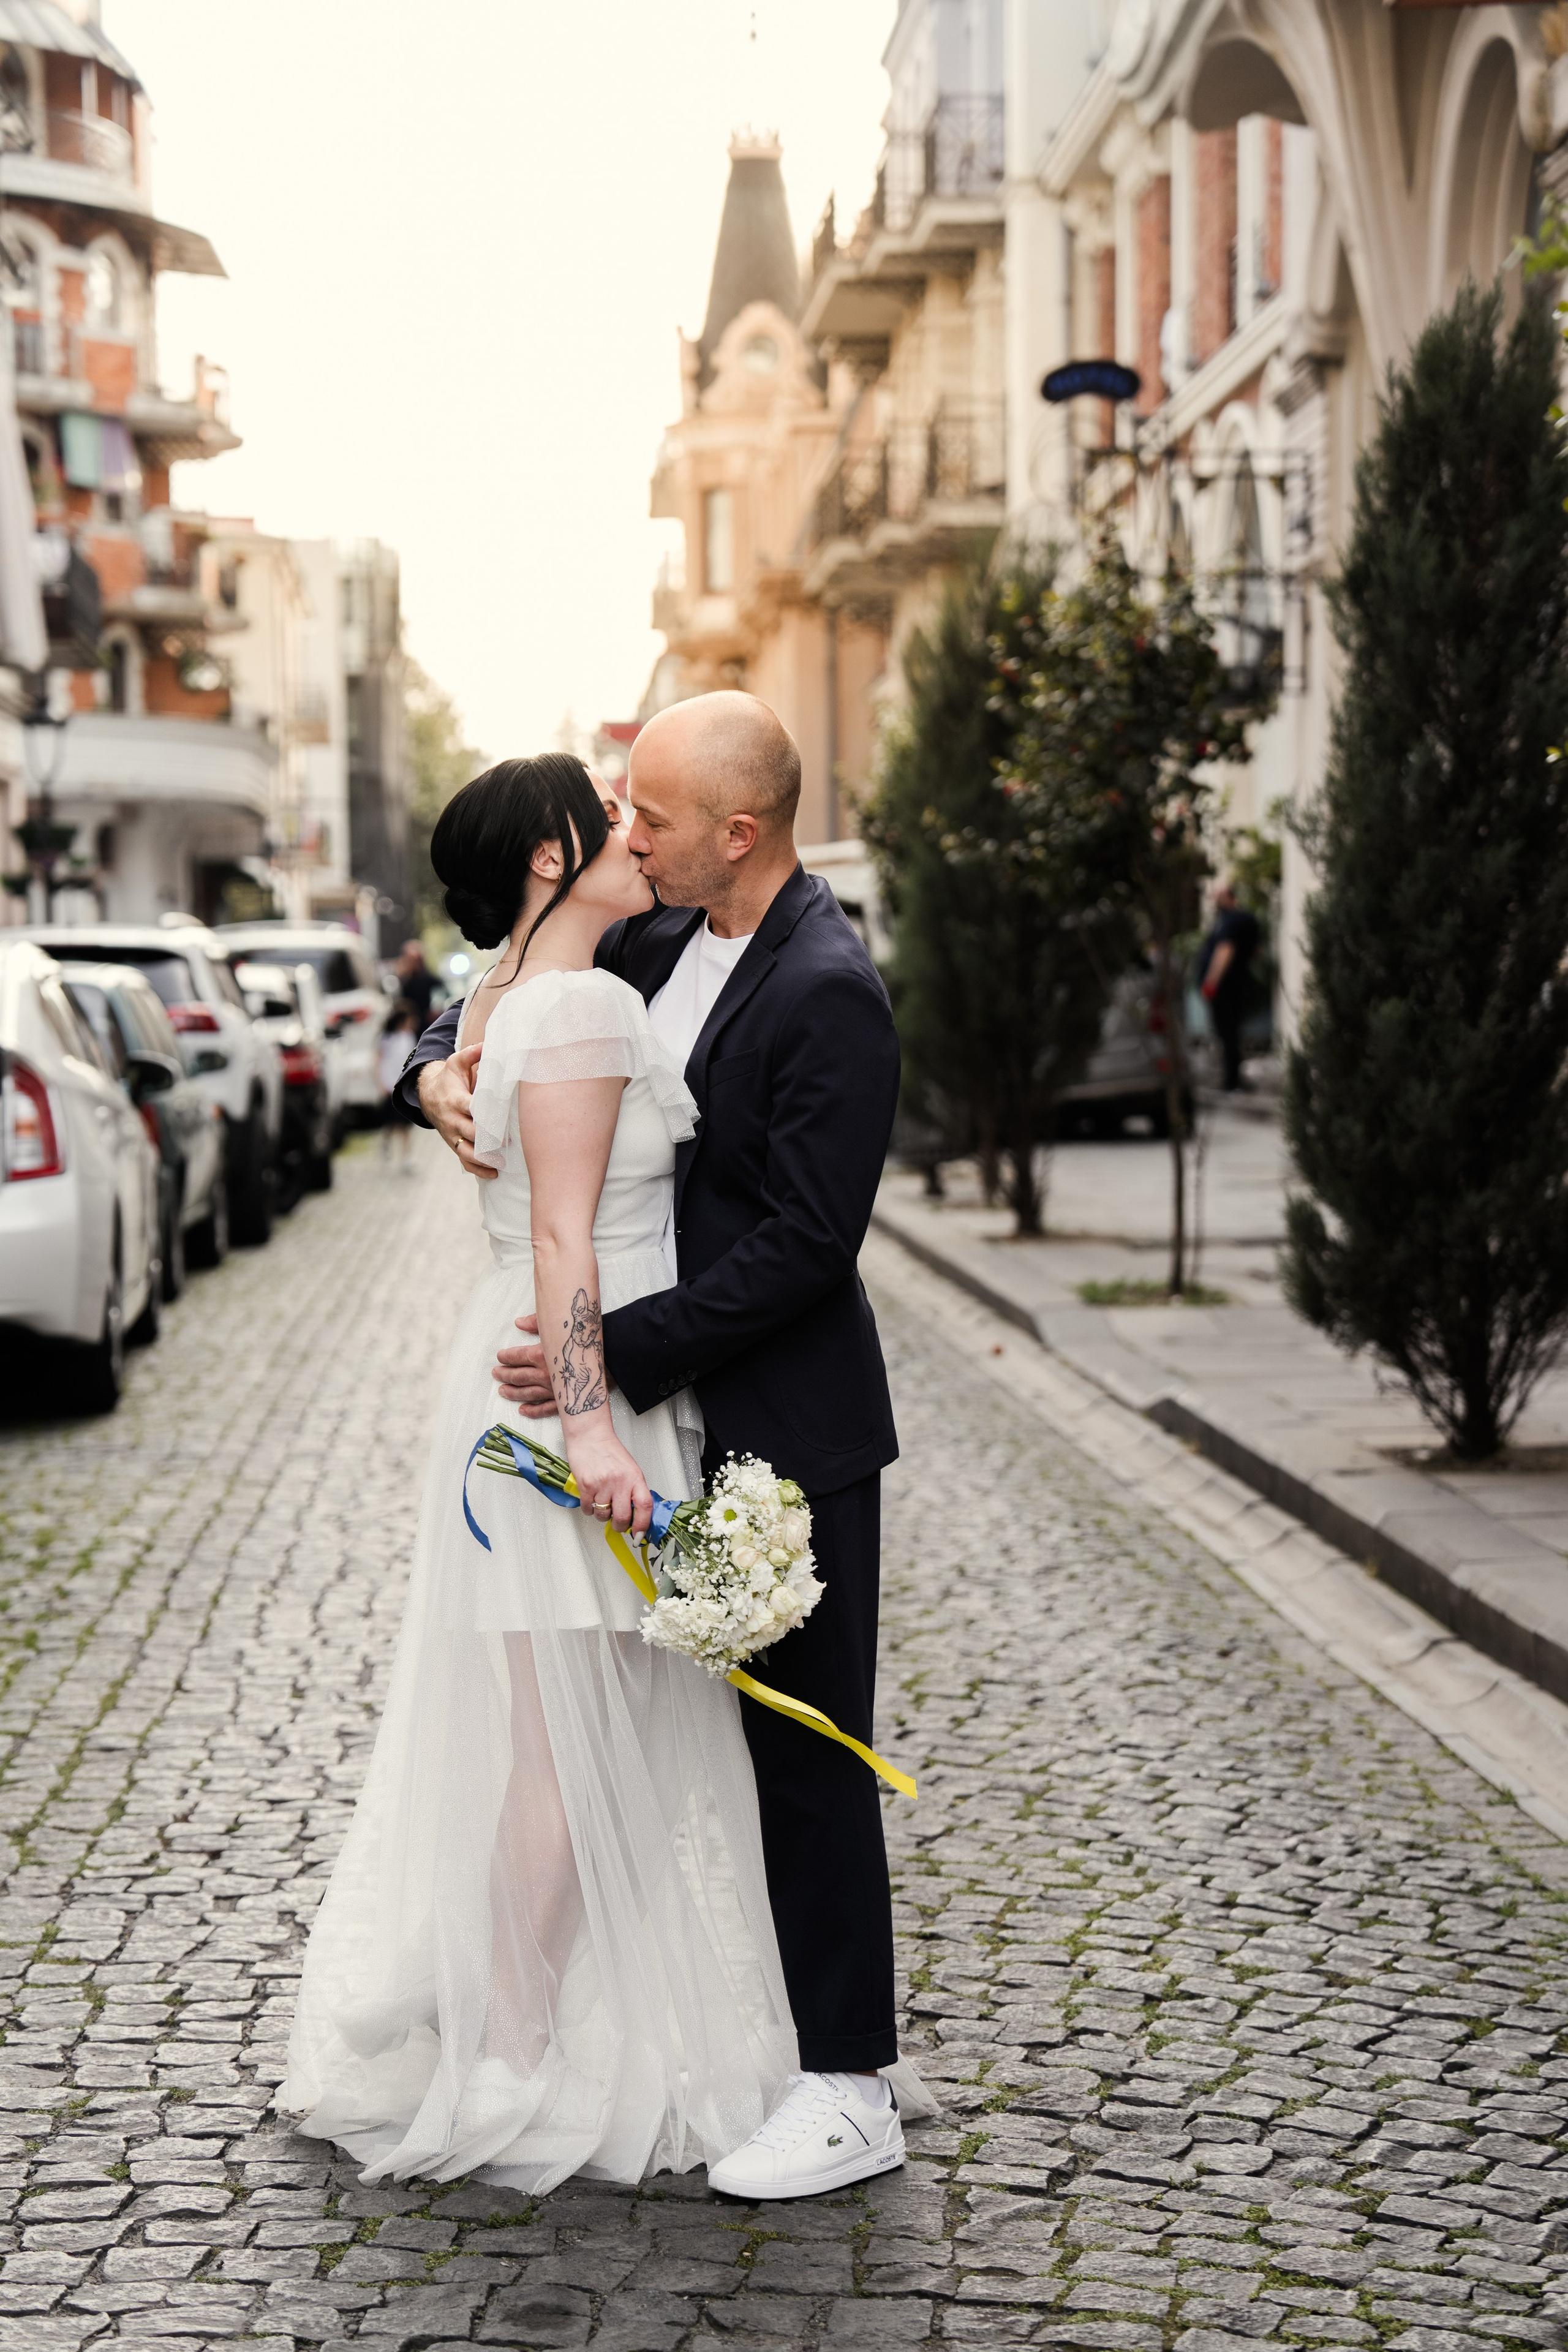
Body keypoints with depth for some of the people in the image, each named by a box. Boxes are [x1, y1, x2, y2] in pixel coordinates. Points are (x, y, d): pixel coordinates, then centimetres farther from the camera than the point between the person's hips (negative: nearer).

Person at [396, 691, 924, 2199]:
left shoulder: (829, 995, -19)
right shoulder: (667, 941, 7)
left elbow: (803, 1242, -22)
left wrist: (617, 1352, -23)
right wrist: (441, 1070, -4)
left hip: (791, 1432, -9)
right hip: (707, 1422, 9)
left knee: (808, 1746, -1)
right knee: (771, 1738, 15)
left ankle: (849, 2091, 10)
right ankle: (846, 2038, 28)